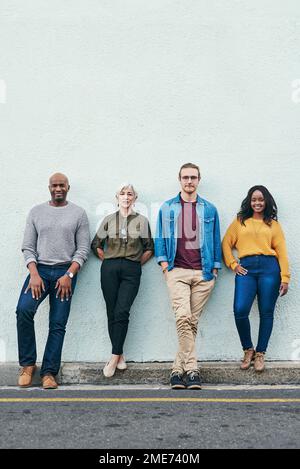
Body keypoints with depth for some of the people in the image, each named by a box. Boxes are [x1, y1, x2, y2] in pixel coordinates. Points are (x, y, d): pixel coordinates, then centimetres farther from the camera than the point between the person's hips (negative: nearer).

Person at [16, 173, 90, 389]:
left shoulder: (78, 213, 5)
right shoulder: (36, 211, 10)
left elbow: (83, 249, 1)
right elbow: (28, 247, 6)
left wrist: (69, 275, -11)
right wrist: (34, 274, -9)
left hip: (65, 272, 0)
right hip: (39, 270, 1)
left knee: (58, 324, -2)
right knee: (23, 310, -21)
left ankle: (49, 372, 5)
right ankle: (28, 364, -6)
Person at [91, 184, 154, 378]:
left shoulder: (142, 221, 9)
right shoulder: (109, 219, 11)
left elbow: (149, 248, 12)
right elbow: (96, 245, 16)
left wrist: (136, 264, 6)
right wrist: (108, 261, 10)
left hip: (131, 271, -2)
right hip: (110, 269, 2)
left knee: (121, 312, -12)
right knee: (112, 313, 0)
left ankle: (114, 358, -9)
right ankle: (120, 356, 9)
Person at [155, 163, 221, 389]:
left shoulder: (210, 209, 13)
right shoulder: (167, 208, 11)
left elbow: (216, 241, 14)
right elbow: (160, 238, 11)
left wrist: (215, 269, 7)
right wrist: (164, 265, 1)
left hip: (203, 273, 2)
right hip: (177, 271, -1)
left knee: (192, 321, 1)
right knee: (183, 317, -19)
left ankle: (178, 369, 10)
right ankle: (191, 370, -15)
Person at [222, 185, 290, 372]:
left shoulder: (273, 224, 13)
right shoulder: (240, 222, 17)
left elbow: (281, 251, 7)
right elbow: (226, 244, 13)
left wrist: (285, 278, 0)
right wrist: (233, 264, 0)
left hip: (269, 268, 0)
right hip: (246, 269, 0)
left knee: (266, 312, 2)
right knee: (240, 310, -13)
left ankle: (260, 354, 15)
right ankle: (248, 350, 8)